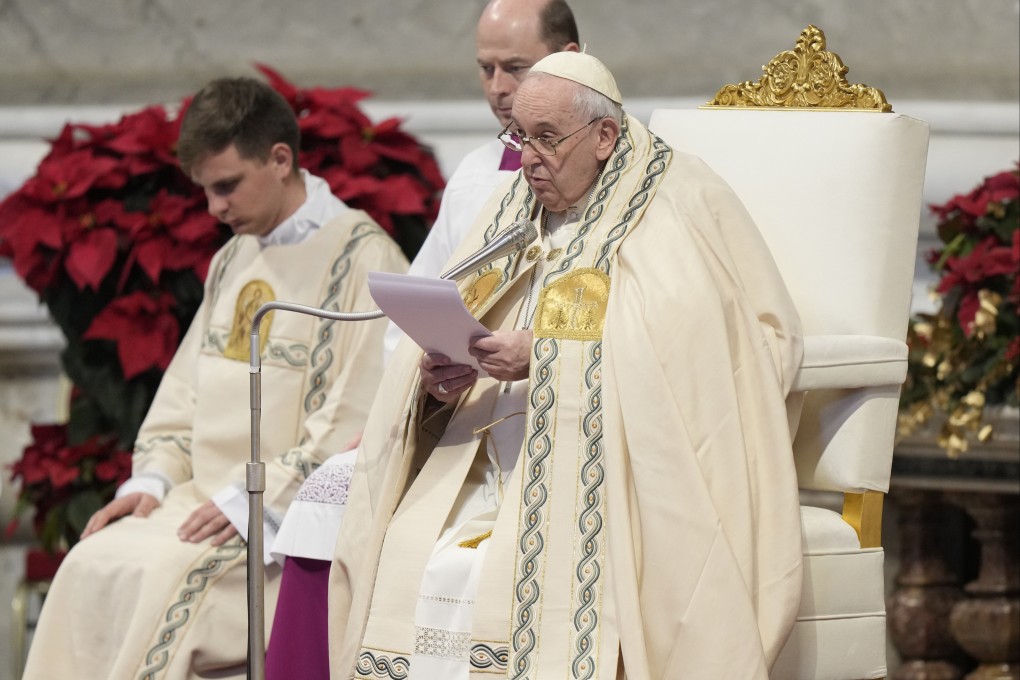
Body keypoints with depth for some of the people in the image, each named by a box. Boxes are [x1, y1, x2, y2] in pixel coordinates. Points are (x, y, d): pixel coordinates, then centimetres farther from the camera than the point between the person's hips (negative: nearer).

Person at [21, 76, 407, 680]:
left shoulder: (363, 257, -8)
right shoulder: (234, 260, 19)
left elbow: (359, 421, -15)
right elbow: (186, 389, 21)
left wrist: (255, 501, -18)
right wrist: (152, 480, 3)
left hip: (297, 511, -7)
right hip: (207, 492, 7)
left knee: (164, 579, -28)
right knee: (94, 564, -17)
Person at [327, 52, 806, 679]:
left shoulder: (678, 211, -3)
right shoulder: (514, 211, 17)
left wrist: (543, 357, -17)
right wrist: (439, 378, -5)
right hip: (483, 479, 6)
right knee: (405, 574, -18)